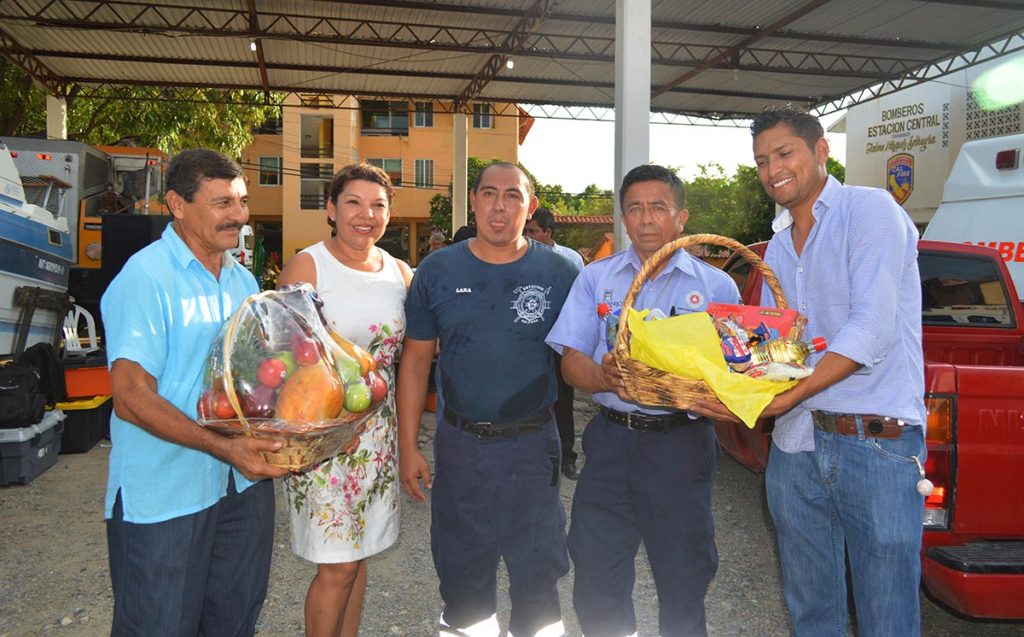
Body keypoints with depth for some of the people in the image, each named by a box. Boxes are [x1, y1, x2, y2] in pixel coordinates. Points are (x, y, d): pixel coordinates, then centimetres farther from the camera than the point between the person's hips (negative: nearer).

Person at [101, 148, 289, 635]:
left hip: (245, 482, 7)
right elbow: (131, 398, -21)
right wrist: (223, 447, -29)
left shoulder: (243, 280, 9)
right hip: (164, 496, -7)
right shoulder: (145, 277, -15)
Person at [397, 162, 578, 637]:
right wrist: (408, 447, 1)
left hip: (532, 443, -1)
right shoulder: (437, 271, -1)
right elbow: (416, 360, 3)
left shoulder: (558, 273, -5)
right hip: (458, 443, 2)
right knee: (462, 569, 18)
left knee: (536, 571, 12)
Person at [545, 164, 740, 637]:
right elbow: (571, 361, 2)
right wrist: (605, 378, -19)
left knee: (683, 581, 11)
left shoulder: (716, 286, 4)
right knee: (596, 580, 6)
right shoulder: (596, 278, 8)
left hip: (682, 443, -1)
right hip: (611, 439, 1)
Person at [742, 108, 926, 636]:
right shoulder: (778, 245, 15)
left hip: (876, 441, -6)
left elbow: (871, 329, -18)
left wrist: (793, 394, -25)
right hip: (794, 442, 7)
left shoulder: (870, 210, -6)